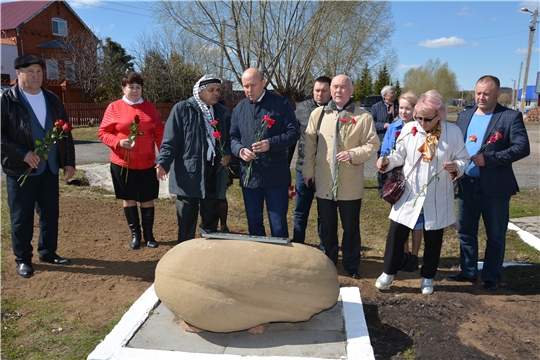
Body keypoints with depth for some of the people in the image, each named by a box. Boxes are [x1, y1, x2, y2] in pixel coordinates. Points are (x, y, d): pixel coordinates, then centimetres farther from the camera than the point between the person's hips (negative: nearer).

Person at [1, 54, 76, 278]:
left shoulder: (52, 100, 9)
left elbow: (65, 133, 12)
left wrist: (69, 162, 7)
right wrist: (23, 154, -21)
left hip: (49, 168, 4)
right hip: (20, 169, -4)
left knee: (50, 214, 11)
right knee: (21, 217, 5)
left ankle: (48, 252, 27)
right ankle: (23, 259, 19)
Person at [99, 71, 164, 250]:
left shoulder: (150, 107, 5)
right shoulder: (114, 107, -1)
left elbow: (159, 133, 4)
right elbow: (103, 132, 0)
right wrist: (118, 142, -18)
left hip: (147, 163, 1)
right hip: (122, 163, -1)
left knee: (147, 199, 7)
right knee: (128, 198, 9)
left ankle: (149, 234, 21)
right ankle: (135, 234, 23)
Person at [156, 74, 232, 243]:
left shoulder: (223, 113, 10)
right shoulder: (182, 109, -3)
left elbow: (228, 140, 18)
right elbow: (170, 141, -6)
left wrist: (228, 154, -2)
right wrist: (163, 162, -20)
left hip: (214, 175, 4)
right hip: (188, 174, -4)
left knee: (211, 218, 14)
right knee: (186, 221, 6)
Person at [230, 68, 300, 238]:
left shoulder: (282, 104, -1)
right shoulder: (239, 108, 10)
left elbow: (294, 132, -5)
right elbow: (233, 137, 12)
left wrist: (271, 143, -21)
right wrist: (240, 150, -11)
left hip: (275, 175, -3)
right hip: (248, 175, 4)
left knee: (278, 223, 5)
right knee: (253, 221, 15)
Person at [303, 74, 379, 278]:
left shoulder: (363, 117, -3)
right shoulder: (318, 114, 4)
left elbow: (373, 144, -2)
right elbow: (310, 145, 6)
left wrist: (353, 154, -19)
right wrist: (308, 172, 4)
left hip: (350, 184, -2)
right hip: (324, 182, 2)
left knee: (351, 227, 11)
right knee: (327, 226, 15)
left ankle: (351, 265, 28)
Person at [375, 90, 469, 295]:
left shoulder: (453, 132, -7)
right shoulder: (409, 129, -4)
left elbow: (463, 159, 0)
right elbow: (400, 155, 6)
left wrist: (456, 167, -23)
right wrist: (387, 161, -14)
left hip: (437, 199, 0)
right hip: (409, 195, 1)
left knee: (433, 239, 13)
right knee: (397, 232, 1)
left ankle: (428, 277, 32)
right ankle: (388, 272, 20)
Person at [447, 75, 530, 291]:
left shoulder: (511, 117, -7)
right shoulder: (464, 116, 8)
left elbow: (522, 147, -15)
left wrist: (489, 158, -22)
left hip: (495, 187, -4)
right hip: (466, 184, 5)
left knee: (495, 235, 9)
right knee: (466, 232, 14)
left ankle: (491, 277, 25)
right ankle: (468, 271, 29)